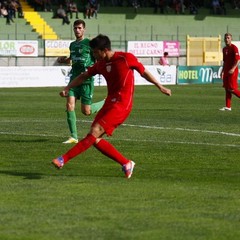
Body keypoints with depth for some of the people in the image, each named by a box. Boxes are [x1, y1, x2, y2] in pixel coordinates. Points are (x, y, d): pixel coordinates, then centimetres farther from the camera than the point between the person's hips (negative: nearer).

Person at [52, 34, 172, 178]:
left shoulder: (126, 58, -7)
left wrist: (160, 87, 11)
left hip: (122, 105, -8)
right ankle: (126, 164, 7)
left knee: (95, 132, -17)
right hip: (109, 103, 8)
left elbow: (144, 72, 5)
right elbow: (84, 76, 23)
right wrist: (67, 88, 13)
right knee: (95, 139, -2)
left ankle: (64, 160, -20)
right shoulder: (101, 64, 10)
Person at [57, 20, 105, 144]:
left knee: (86, 111, -3)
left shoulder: (89, 43, -5)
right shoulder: (72, 45, 14)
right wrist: (63, 60, 11)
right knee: (69, 105, -11)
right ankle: (74, 137, -5)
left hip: (86, 79, -5)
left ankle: (106, 103, 27)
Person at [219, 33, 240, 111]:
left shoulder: (234, 48, -10)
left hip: (232, 71, -8)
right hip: (226, 71, 8)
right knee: (227, 89, 5)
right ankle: (228, 107, 7)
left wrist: (233, 69, -27)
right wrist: (222, 71, 19)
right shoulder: (224, 49, 14)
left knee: (232, 89, -10)